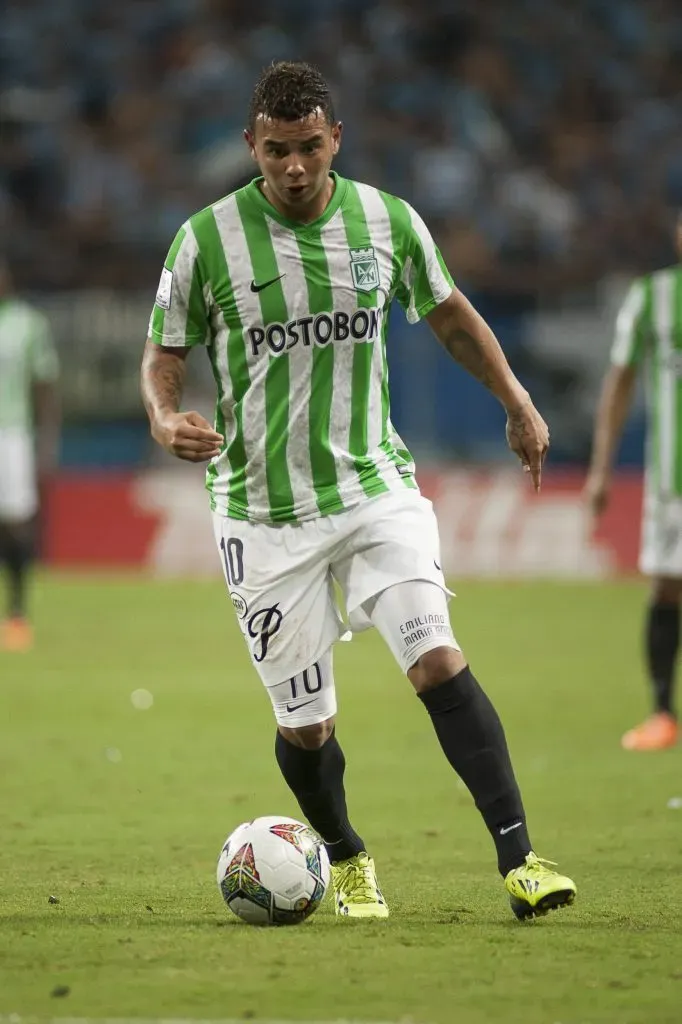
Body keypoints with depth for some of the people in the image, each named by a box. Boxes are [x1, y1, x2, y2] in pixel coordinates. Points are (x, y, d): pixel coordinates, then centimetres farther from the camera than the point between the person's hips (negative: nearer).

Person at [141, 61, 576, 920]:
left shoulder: (388, 221, -1)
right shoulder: (207, 239, -8)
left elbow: (447, 311, 17)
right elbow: (164, 352, 3)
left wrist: (516, 401, 19)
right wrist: (166, 418, -18)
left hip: (377, 486, 1)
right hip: (263, 510, -1)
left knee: (438, 659, -19)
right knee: (304, 724, 3)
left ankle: (518, 861, -21)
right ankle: (346, 862, 32)